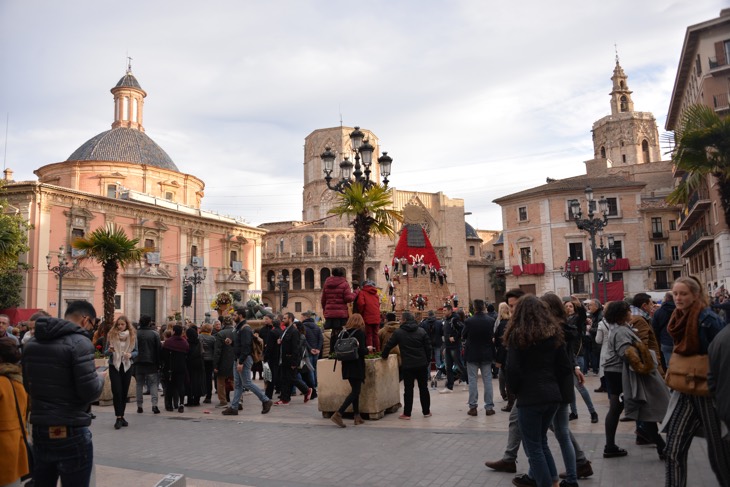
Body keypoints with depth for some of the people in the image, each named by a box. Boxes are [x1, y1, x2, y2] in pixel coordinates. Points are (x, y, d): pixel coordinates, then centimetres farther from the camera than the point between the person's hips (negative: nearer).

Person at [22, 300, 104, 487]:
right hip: (71, 433, -7)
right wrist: (100, 378, 1)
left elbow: (28, 387, 18)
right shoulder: (79, 342, -15)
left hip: (39, 430, 7)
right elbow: (90, 392, -19)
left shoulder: (31, 343, 8)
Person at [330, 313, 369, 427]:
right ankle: (338, 414, -14)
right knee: (355, 391, -3)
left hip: (347, 365, 7)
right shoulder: (359, 332, -11)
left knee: (355, 390, 16)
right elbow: (361, 351, -18)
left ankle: (357, 416, 18)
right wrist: (368, 349, 2)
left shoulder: (344, 332, 7)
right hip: (357, 366, -7)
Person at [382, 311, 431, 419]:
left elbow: (389, 345, 1)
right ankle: (426, 411, 19)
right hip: (422, 365, 2)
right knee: (423, 388, 12)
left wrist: (384, 356, 19)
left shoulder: (398, 332, -4)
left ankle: (407, 413, 7)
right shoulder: (421, 331, 2)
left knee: (408, 389, 4)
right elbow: (428, 347, 2)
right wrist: (428, 361, 12)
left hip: (407, 366, -2)